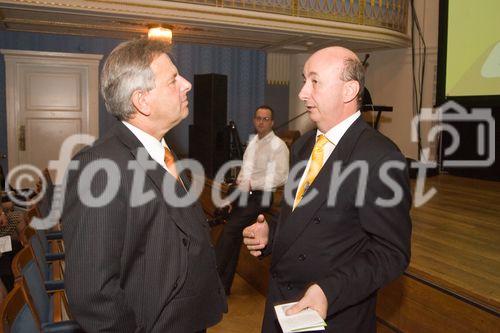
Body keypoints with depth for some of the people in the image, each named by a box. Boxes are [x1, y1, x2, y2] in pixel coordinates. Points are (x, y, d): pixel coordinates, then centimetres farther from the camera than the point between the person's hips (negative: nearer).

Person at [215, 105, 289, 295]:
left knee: (229, 230, -17)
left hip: (260, 196, -7)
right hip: (244, 194, 7)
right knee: (234, 237, 7)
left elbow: (280, 177, -16)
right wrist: (240, 182, 8)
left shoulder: (278, 145, -8)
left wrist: (251, 184, -17)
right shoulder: (253, 142, 16)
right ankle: (223, 285, 17)